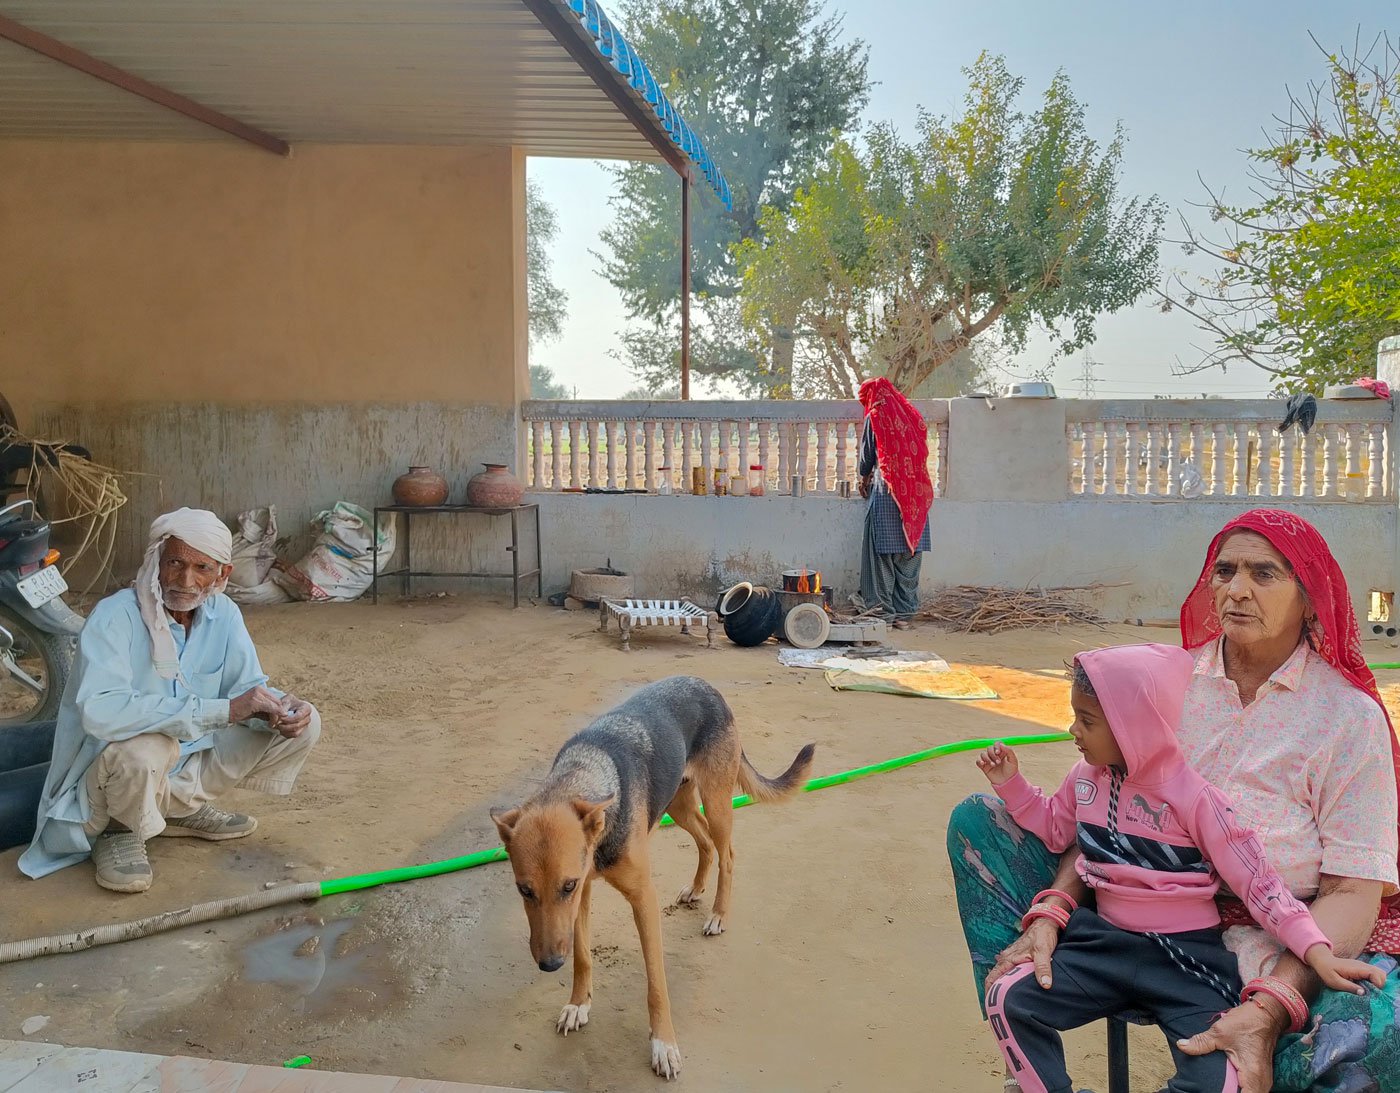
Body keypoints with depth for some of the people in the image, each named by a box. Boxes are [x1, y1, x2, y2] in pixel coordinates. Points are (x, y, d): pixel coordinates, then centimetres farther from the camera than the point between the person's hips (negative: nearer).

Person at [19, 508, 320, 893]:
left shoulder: (223, 613, -5)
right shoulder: (116, 616, -23)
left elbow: (250, 686, 1)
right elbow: (100, 711, -38)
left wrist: (281, 706, -25)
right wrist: (225, 710, -40)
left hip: (187, 765, 6)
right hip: (105, 779, -6)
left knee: (303, 723, -5)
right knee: (146, 746, -39)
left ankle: (184, 809, 8)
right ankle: (120, 830, -4)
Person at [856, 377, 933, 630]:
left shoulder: (875, 417, 0)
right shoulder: (912, 415, 13)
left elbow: (866, 456, 7)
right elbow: (919, 452, 16)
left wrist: (864, 478, 29)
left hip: (886, 493, -5)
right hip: (915, 494, 5)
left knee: (882, 552, 0)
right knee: (909, 552, 8)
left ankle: (882, 611, 1)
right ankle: (905, 613, 11)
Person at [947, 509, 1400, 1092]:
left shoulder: (1351, 715, -7)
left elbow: (1353, 889, -13)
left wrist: (1265, 1013, -28)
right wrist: (1049, 913, -19)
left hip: (1283, 946, -3)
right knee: (977, 821, -6)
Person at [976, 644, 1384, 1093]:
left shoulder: (1193, 796, -14)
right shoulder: (1086, 777, 3)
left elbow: (1257, 881, -11)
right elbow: (1055, 829, 22)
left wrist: (1317, 952, -20)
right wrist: (1011, 783, 10)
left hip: (1184, 958, -4)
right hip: (1105, 943, 4)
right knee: (1008, 999, -14)